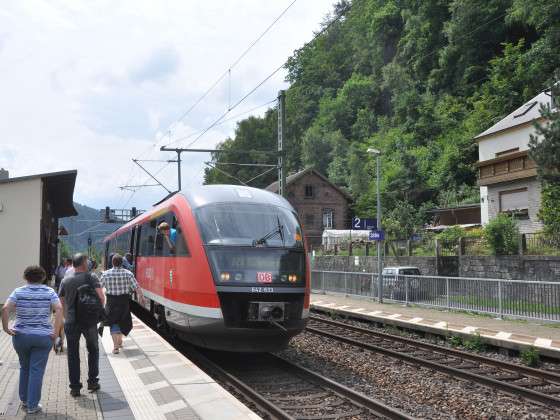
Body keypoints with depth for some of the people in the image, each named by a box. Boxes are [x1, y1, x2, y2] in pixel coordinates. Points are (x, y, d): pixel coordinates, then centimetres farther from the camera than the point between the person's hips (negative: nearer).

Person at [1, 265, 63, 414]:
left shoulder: (18, 292, 0)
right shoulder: (49, 292, -1)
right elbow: (59, 309, -15)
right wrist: (56, 330, -12)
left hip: (21, 336, 2)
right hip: (43, 337, -2)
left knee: (24, 368, 21)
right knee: (37, 371, 3)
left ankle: (24, 400, 30)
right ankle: (32, 405, 5)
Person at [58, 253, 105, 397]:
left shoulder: (65, 281, 6)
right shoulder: (90, 278, -4)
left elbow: (62, 303, 8)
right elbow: (101, 296, -15)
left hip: (71, 322, 2)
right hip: (89, 321, -2)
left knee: (73, 354, 8)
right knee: (93, 350, 18)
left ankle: (75, 387, 9)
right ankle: (92, 381, 19)